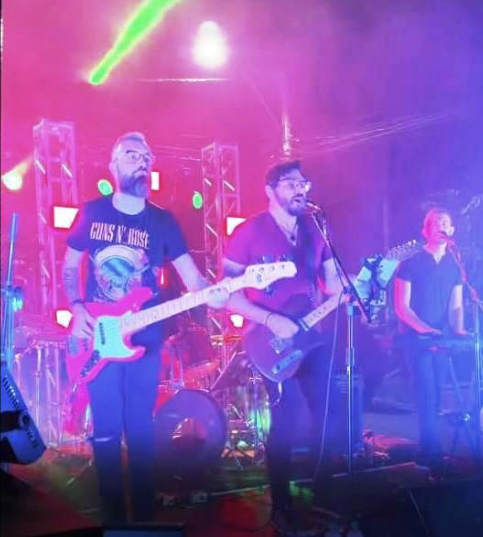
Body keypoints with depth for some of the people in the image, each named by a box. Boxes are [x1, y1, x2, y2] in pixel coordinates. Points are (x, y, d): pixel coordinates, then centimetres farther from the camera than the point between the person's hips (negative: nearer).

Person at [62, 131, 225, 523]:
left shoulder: (163, 221, 2)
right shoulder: (92, 213, 2)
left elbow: (190, 274, -4)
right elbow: (70, 264, 12)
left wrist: (211, 293, -26)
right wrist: (77, 309, -3)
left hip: (144, 340, 0)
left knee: (141, 429, 6)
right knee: (106, 429, 3)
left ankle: (145, 514, 20)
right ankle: (113, 516, 18)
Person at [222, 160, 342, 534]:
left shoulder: (315, 230, 10)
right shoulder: (249, 232, -7)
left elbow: (333, 282, 12)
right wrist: (270, 320, -20)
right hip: (274, 339, -6)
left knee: (329, 413, 9)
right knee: (285, 421, -5)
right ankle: (281, 506, 12)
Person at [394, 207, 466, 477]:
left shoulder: (454, 266, 10)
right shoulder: (410, 264, -4)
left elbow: (455, 306, 8)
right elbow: (401, 306, -8)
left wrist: (458, 330, -12)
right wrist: (425, 329, -21)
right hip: (416, 339, -5)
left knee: (435, 397, 9)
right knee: (427, 396, -13)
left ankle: (426, 452, 22)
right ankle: (435, 458, -11)